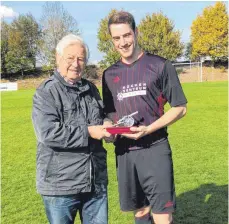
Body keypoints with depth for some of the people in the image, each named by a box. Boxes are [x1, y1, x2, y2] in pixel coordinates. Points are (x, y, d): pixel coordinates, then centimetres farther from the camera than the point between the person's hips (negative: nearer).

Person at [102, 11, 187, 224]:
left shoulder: (159, 65, -3)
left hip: (155, 149, -4)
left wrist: (148, 129, -15)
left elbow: (179, 108, -2)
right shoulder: (109, 74, 9)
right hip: (124, 152, 4)